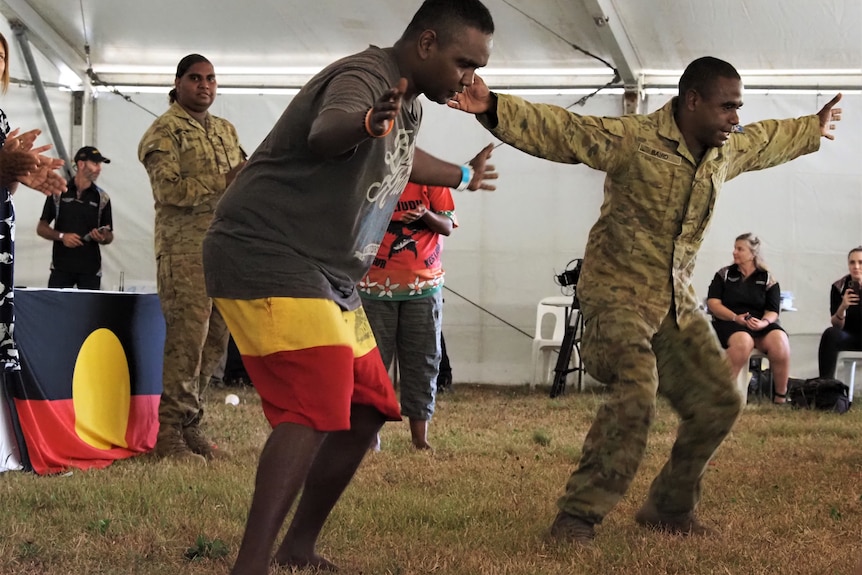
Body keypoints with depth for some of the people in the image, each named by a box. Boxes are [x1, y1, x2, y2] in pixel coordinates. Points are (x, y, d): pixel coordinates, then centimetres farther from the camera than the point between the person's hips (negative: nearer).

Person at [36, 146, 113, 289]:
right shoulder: (58, 192, 5)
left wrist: (103, 238, -12)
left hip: (90, 270, 1)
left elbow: (109, 237, 11)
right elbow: (41, 228, 7)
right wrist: (62, 236, -11)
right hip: (61, 267, -1)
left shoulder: (102, 197, 7)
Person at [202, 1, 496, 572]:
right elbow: (324, 132, -43)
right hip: (268, 259, -11)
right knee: (318, 406, -25)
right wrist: (366, 123, -66)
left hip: (327, 279, 11)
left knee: (368, 409, 12)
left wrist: (463, 176, 56)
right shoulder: (365, 76, -18)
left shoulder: (411, 104, 13)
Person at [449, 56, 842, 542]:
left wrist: (813, 129, 45)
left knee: (720, 401, 8)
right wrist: (493, 109, -40)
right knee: (636, 392, -29)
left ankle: (670, 509, 26)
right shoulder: (633, 139, -16)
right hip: (618, 292, -8)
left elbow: (767, 140, 30)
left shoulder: (728, 150, 7)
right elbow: (558, 130, -26)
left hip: (678, 302, 8)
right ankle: (578, 516, -20)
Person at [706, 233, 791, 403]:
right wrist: (735, 317, -15)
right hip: (729, 323, -2)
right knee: (743, 341, -38)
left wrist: (763, 322, -20)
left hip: (760, 325, 2)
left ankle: (781, 396, -18)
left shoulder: (767, 279, 11)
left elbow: (773, 311, 4)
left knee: (780, 341, -31)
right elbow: (713, 303, 1)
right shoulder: (724, 274, 11)